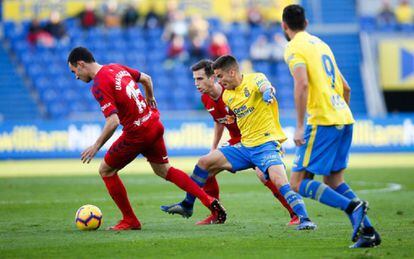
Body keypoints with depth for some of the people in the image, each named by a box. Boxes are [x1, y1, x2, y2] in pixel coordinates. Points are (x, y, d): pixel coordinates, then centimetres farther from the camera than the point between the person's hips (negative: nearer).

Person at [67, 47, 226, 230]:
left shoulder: (99, 86, -17)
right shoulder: (117, 68, 9)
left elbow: (113, 122, -25)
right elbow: (146, 79, 22)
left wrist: (96, 146, -15)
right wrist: (150, 99, 39)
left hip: (137, 133, -8)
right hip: (155, 124, 8)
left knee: (106, 170, 8)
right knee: (163, 170, 23)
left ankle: (130, 221, 13)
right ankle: (209, 201, 15)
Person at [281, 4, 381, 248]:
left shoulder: (294, 48, -4)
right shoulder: (321, 43, 21)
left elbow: (302, 84, -19)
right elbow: (346, 88, 23)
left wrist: (299, 126, -19)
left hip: (322, 121, -8)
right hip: (344, 118, 8)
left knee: (298, 182, -5)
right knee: (334, 181, 14)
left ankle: (352, 206, -23)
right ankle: (367, 231, 1)